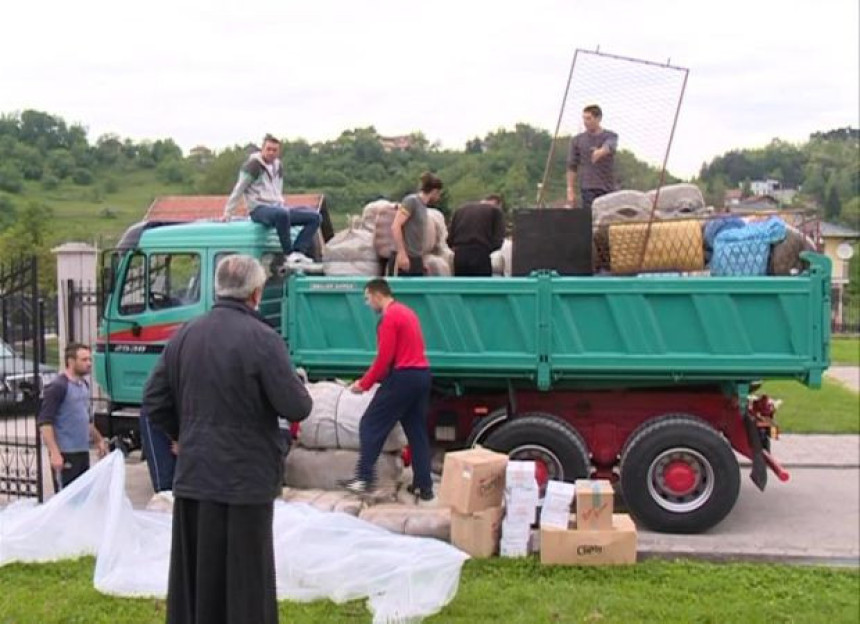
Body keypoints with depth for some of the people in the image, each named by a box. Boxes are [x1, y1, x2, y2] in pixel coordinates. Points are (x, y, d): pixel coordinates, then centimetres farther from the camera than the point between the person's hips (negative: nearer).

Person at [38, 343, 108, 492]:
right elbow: (45, 423, -18)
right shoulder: (58, 387, -12)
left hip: (83, 452, 8)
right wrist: (54, 452, -25)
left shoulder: (83, 385, 13)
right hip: (65, 455, -8)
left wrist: (99, 440, 25)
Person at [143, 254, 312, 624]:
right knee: (245, 583, 4)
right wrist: (296, 386, 5)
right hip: (245, 481, -5)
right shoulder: (262, 339, -15)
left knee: (193, 577, 15)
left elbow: (154, 402, 7)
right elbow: (297, 409, -16)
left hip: (192, 478, 6)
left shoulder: (185, 335, 4)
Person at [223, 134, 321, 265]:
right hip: (259, 210, -8)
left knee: (315, 216, -5)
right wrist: (227, 214, -6)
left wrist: (281, 206, 18)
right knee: (282, 214, -42)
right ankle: (289, 254, -32)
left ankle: (297, 251, -19)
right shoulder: (253, 165, -4)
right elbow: (238, 190, -5)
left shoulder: (278, 167, 18)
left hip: (277, 208, 8)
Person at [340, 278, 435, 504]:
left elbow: (384, 357, -15)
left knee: (370, 425, 2)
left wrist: (364, 383, -5)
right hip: (421, 375, 9)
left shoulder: (389, 317, -11)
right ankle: (424, 489, 9)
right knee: (417, 432, 10)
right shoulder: (407, 312, 18)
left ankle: (364, 479, 0)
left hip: (403, 377, -9)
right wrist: (374, 378, 20)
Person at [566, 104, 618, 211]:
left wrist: (600, 152, -44)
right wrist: (570, 190, 1)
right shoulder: (577, 140, 8)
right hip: (588, 188, -1)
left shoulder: (610, 136, 6)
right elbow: (572, 167, 8)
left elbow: (610, 146, -19)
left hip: (608, 187, 1)